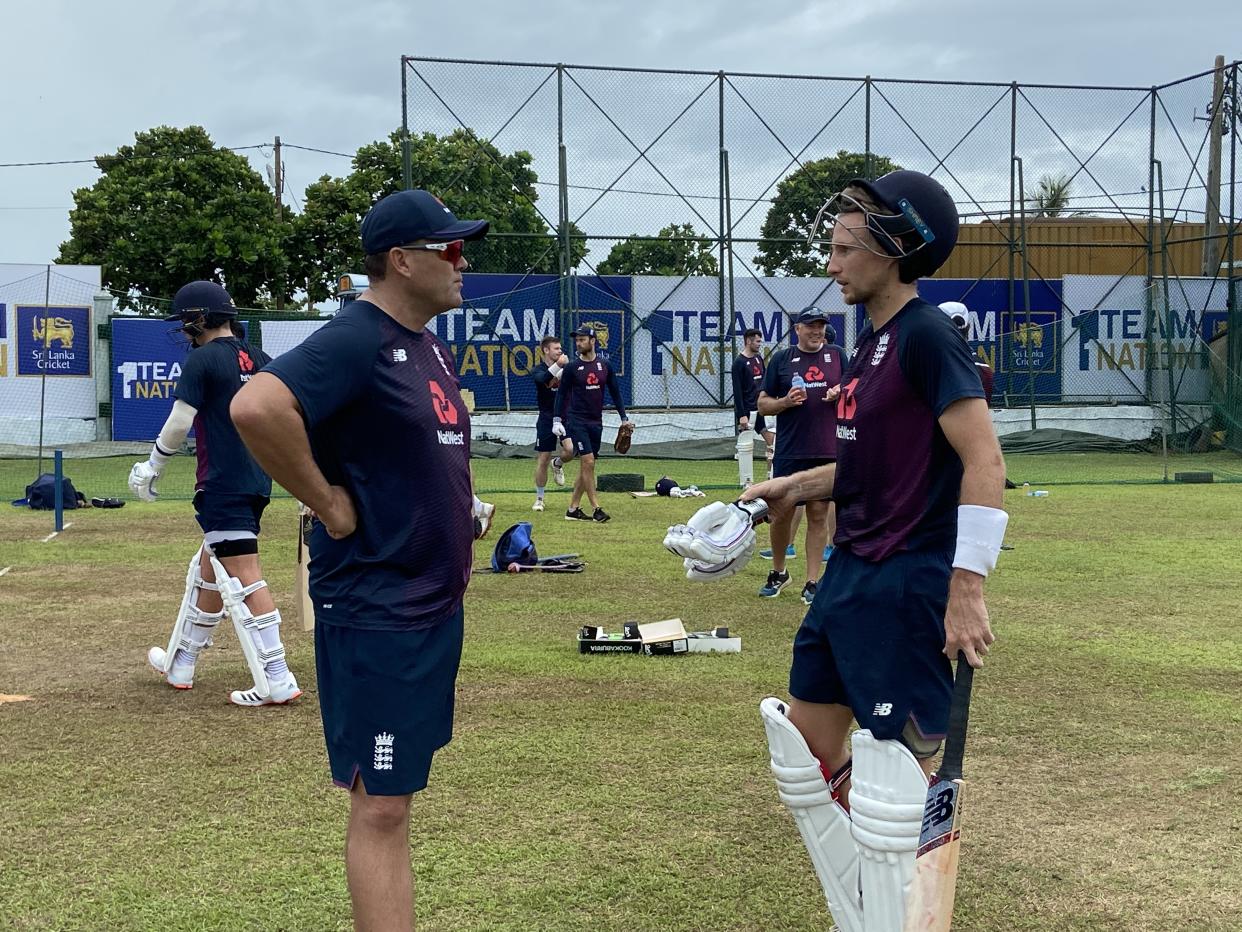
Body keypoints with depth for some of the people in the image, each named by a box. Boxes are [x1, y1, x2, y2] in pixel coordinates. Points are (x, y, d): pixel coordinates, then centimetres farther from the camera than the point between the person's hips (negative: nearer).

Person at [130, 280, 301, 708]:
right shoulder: (258, 360, 12)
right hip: (257, 482, 9)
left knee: (244, 577, -9)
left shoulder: (202, 360, -10)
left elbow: (179, 423, -13)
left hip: (223, 486, -9)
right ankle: (180, 664, 33)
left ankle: (277, 681, -12)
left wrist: (152, 467, 1)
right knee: (208, 568, 20)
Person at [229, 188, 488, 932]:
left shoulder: (432, 347, 12)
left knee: (397, 793, 17)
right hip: (376, 613, -9)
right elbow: (255, 406, -33)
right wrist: (329, 504, -23)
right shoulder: (355, 341, -17)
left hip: (437, 605, 9)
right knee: (381, 806, -4)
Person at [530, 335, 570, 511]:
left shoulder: (566, 367, 6)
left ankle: (558, 465, 17)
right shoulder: (538, 369, -3)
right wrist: (557, 365, -38)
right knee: (542, 459, 1)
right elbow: (542, 378, -27)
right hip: (547, 418, -2)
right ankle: (539, 499, 15)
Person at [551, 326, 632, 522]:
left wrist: (624, 418, 6)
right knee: (587, 462, -12)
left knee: (586, 467, 6)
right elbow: (562, 394, 1)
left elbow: (615, 392, 10)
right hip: (577, 420, -4)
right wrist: (557, 420, -7)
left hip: (596, 422, 4)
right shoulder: (572, 367, -3)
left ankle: (573, 510, 12)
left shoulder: (605, 366, 5)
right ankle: (596, 509, -9)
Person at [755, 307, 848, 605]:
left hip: (828, 452, 1)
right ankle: (778, 573, 24)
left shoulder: (838, 356, 8)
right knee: (782, 513, 4)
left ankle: (812, 582, 9)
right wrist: (786, 401, -13)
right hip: (789, 453, -1)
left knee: (819, 514, 3)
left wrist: (841, 394, -8)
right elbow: (763, 404, 6)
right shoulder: (781, 359, 4)